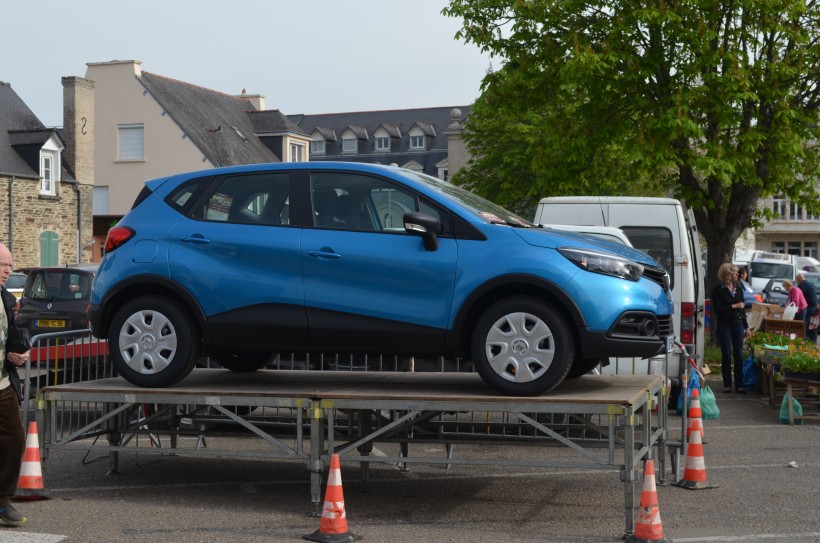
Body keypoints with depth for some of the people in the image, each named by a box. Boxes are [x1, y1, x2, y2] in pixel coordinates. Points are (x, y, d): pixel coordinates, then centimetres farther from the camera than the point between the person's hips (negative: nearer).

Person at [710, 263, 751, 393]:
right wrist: (734, 306, -14)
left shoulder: (738, 288, 10)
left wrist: (746, 327, 14)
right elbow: (717, 309, -13)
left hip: (737, 324, 4)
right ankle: (727, 385, 10)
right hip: (724, 325, -4)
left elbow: (742, 307, 15)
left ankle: (739, 385, 5)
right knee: (726, 355, 1)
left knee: (739, 355, 1)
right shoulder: (718, 289, -5)